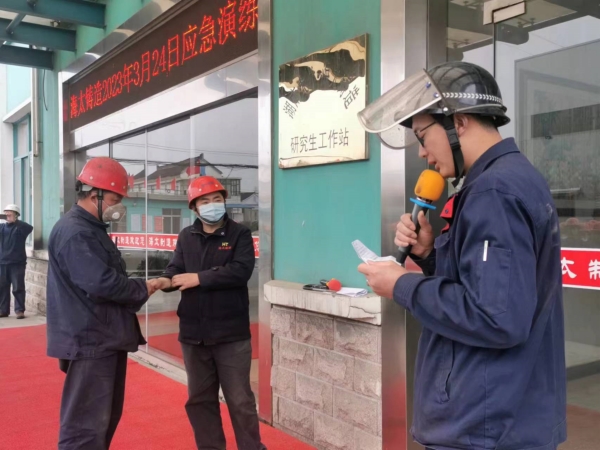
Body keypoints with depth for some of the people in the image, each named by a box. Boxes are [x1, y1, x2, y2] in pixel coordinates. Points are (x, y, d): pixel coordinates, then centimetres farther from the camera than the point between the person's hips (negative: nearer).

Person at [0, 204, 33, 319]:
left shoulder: (20, 227, -3)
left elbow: (29, 227, -21)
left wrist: (15, 221, -24)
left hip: (17, 263, -5)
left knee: (18, 288, -3)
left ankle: (20, 310, 2)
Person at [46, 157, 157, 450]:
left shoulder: (91, 228, 16)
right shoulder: (74, 233, -19)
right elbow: (101, 283, -26)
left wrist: (138, 287, 4)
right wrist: (142, 290, -13)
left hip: (106, 338, 11)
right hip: (90, 341, -11)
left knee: (107, 416, 19)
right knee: (87, 424, -5)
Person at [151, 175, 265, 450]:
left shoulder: (239, 234, -3)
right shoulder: (186, 237, 9)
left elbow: (241, 271, -16)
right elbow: (177, 268, 0)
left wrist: (199, 278, -18)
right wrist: (166, 280, -23)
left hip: (231, 333, -4)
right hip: (193, 333, 4)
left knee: (239, 400, 6)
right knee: (200, 399, 16)